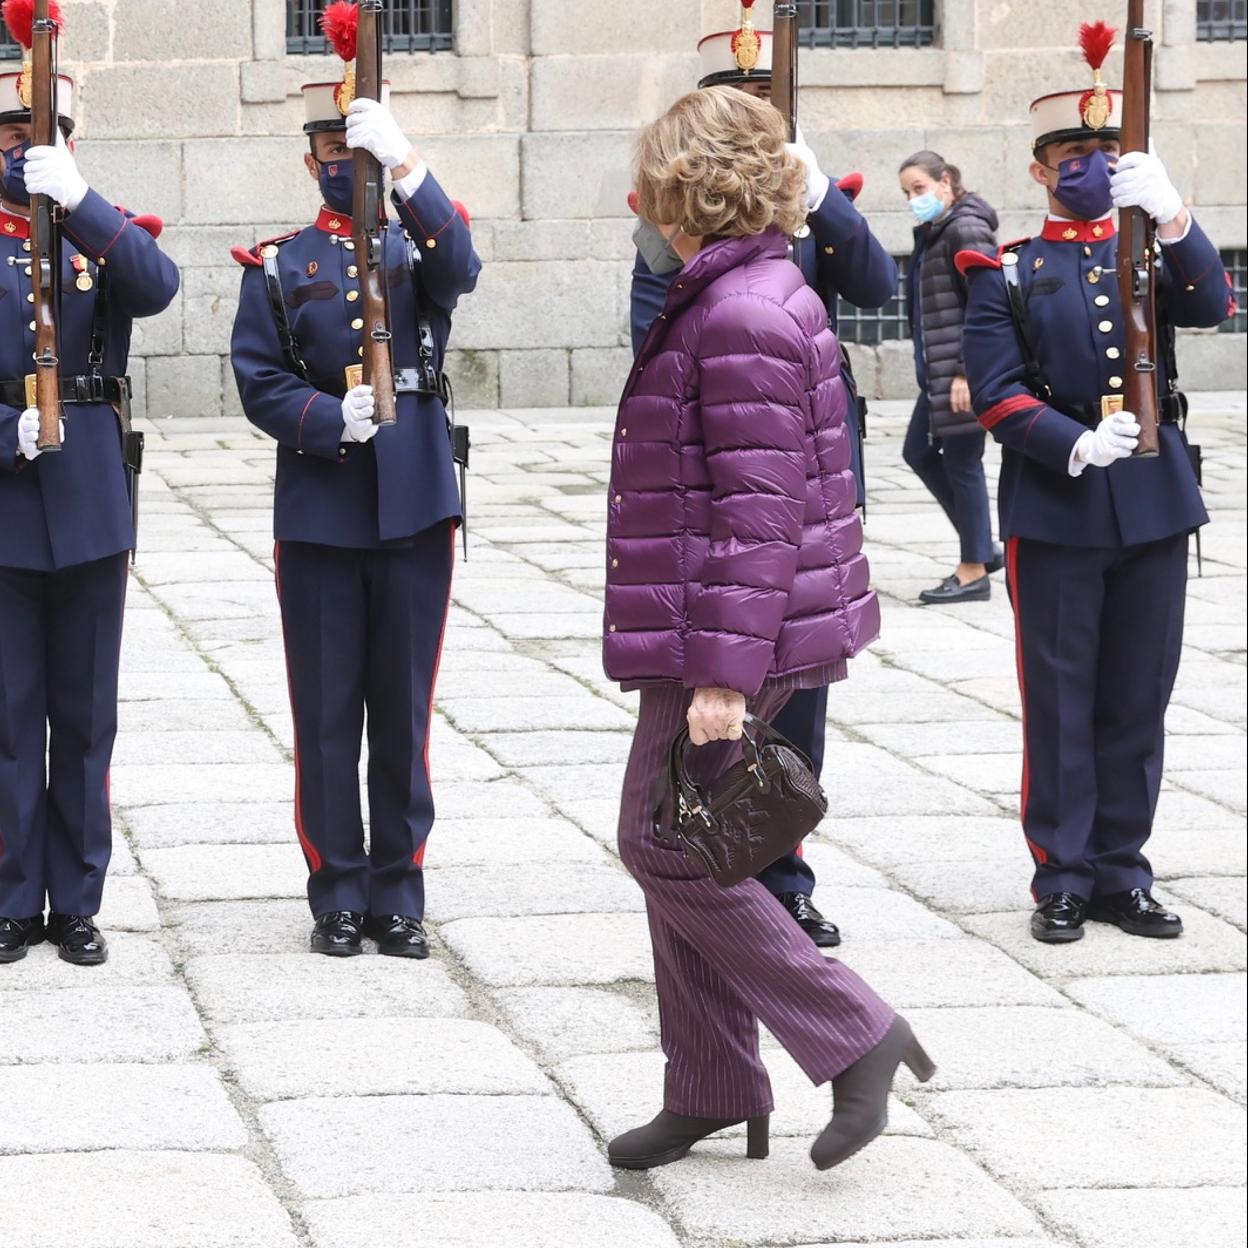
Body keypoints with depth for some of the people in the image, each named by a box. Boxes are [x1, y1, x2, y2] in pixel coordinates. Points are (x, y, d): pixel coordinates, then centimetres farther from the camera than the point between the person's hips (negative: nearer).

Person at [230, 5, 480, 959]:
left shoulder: (424, 244, 7)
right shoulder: (277, 266, 7)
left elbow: (460, 268, -18)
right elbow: (260, 382, 0)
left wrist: (404, 165, -31)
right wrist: (332, 421, -18)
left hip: (415, 505, 0)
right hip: (318, 511, 0)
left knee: (405, 709, 5)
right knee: (327, 711, 3)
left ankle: (398, 893, 13)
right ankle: (339, 895, 12)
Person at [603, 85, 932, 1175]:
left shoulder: (741, 319, -19)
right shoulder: (755, 297, 13)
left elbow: (759, 511, -23)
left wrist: (722, 673, -24)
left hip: (727, 631, -10)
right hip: (711, 633, 10)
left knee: (664, 848, -6)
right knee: (676, 848, 13)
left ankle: (853, 1037, -2)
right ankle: (712, 1091, 19)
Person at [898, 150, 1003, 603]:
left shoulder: (966, 231, -14)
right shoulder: (931, 234, 14)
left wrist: (967, 372, -21)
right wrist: (930, 367, 16)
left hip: (966, 372, -10)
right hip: (938, 370, 10)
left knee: (961, 463, -3)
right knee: (919, 452, 15)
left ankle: (974, 571, 8)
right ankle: (983, 548, 22)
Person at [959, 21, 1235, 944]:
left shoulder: (1151, 252, 11)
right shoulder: (1007, 274, 4)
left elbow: (1212, 305, -9)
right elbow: (997, 393, -5)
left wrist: (1172, 215, -24)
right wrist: (1076, 447, -20)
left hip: (1153, 499, 3)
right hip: (1055, 508, -3)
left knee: (1139, 696, 7)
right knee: (1060, 697, 0)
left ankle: (1121, 871, 16)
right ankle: (1062, 879, 7)